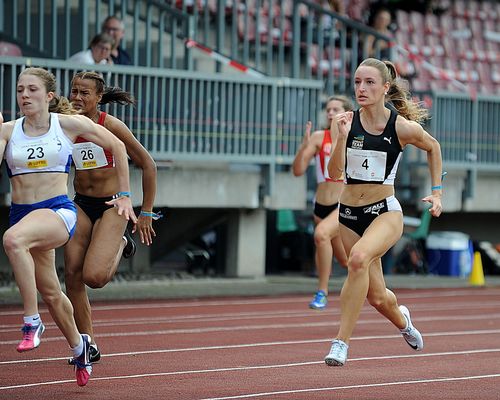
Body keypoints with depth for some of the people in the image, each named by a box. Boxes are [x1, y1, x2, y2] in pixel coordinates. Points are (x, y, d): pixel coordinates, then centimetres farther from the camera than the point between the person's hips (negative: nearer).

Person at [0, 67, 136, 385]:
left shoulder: (69, 125, -1)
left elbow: (117, 146, 10)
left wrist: (124, 195, 11)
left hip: (59, 212, -5)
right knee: (50, 292, 16)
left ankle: (33, 321, -29)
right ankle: (78, 347, 43)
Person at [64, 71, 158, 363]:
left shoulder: (111, 126, -14)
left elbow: (148, 165, -8)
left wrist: (146, 213, -6)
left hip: (112, 206, -5)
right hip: (81, 206, 5)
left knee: (93, 277, -19)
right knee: (72, 275, -5)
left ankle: (120, 245, 14)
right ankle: (89, 345, 7)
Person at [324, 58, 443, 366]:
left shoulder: (403, 127, -9)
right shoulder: (346, 122, -4)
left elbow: (433, 147, 11)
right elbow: (335, 173, -8)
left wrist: (437, 191, 10)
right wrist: (342, 138, -22)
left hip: (385, 212, -3)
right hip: (349, 214, 4)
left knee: (358, 257, -35)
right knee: (376, 297, 11)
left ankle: (342, 343, -29)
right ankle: (402, 321, 49)